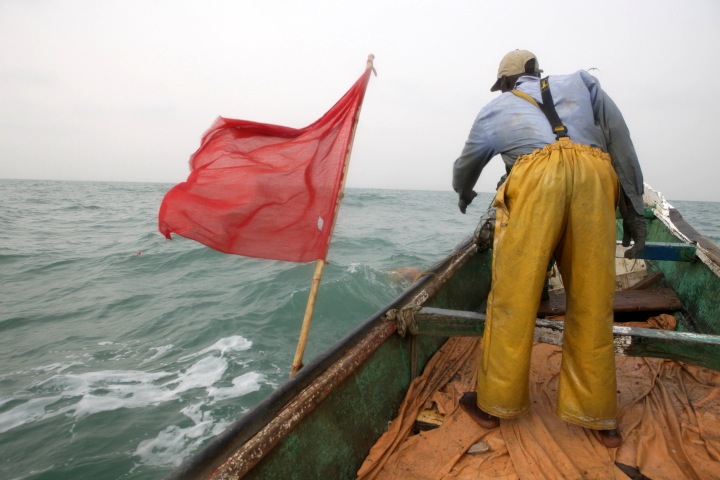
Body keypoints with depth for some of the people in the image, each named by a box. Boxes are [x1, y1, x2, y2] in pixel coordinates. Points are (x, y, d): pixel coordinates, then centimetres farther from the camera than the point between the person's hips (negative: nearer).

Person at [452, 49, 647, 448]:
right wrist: (634, 211, 15)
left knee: (513, 296, 3)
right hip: (594, 176, 2)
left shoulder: (495, 109, 29)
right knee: (591, 302, 8)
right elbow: (622, 144, 17)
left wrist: (464, 194, 62)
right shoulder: (580, 83, 31)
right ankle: (596, 416, 19)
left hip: (535, 178, -2)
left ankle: (493, 402, 15)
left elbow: (465, 167, 40)